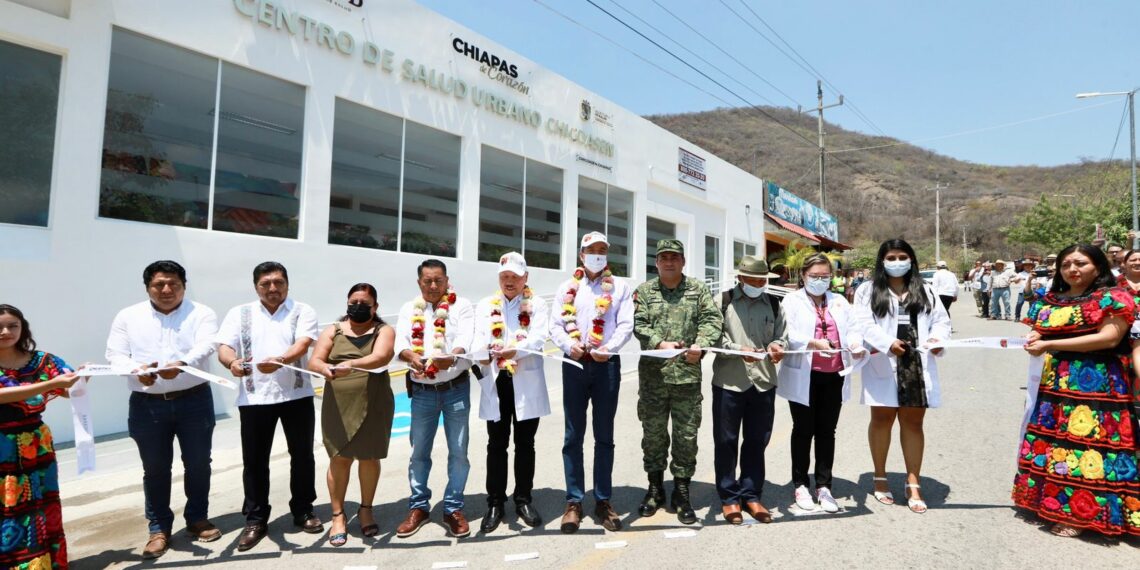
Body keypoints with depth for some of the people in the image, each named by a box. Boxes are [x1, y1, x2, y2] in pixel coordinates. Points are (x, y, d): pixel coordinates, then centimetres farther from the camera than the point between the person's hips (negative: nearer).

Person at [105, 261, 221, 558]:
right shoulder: (128, 317, 6)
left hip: (194, 401, -1)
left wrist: (182, 364, -39)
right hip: (147, 404, 1)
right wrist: (137, 371, -23)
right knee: (155, 469, 10)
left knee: (198, 464, 9)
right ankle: (159, 528, 24)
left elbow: (205, 347, -18)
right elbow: (115, 355, -1)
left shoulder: (202, 313, -1)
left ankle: (197, 519, 27)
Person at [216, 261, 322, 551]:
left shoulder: (303, 311, 0)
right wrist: (232, 362, -29)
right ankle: (255, 520, 21)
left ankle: (303, 512, 26)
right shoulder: (239, 314, 6)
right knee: (254, 461, 7)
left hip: (297, 395, -1)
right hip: (254, 397, 1)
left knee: (302, 456, 9)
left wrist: (279, 361, -36)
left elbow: (303, 344, -15)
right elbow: (223, 348, -4)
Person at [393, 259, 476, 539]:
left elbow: (466, 337, -17)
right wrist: (411, 356, -30)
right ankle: (418, 506, 26)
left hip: (456, 388, -2)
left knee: (458, 450, 4)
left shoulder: (461, 305, -1)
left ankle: (453, 507, 19)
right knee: (419, 451, 10)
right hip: (422, 390, 2)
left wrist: (452, 357, -39)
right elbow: (400, 340, -7)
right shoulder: (409, 309, 8)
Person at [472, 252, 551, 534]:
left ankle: (523, 500, 23)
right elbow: (479, 337, -2)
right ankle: (495, 503, 19)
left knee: (525, 444, 9)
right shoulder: (485, 306, 12)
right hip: (496, 383, 1)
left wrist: (514, 350, -30)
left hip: (527, 384, -1)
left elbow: (539, 337, -11)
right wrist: (482, 354, -26)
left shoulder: (537, 305, 5)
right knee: (496, 445, 8)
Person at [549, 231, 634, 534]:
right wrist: (569, 344, -17)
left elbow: (626, 325, -3)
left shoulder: (620, 287, 7)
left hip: (607, 364, -1)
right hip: (574, 364, 1)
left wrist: (609, 347, -20)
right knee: (573, 436, 4)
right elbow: (555, 325, 3)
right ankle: (574, 502, 12)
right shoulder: (567, 287, 10)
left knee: (604, 435, 7)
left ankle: (603, 500, 16)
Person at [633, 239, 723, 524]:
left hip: (688, 373, 0)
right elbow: (638, 324, -3)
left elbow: (712, 319, 0)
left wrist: (700, 345, -16)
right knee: (653, 433, 9)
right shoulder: (644, 291, 6)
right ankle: (655, 488, 26)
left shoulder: (698, 290, 8)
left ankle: (681, 492, 21)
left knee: (686, 434, 5)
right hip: (653, 374, 0)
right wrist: (660, 343, -19)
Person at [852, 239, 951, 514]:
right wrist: (888, 343, -23)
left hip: (917, 365, 3)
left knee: (913, 422, 7)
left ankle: (913, 485, 15)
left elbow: (941, 320, 9)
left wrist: (937, 339, -12)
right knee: (882, 419, 8)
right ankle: (880, 478, 23)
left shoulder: (924, 291, 15)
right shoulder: (867, 290, 2)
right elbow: (864, 323, -9)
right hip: (882, 365, -3)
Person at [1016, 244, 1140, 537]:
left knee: (1087, 444, -4)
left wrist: (1049, 344, -18)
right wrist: (1033, 340, -8)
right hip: (1055, 382, 6)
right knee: (1051, 441, 10)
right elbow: (1039, 331, 18)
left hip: (1097, 384, -6)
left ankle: (1082, 513, 6)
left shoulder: (1113, 298, -5)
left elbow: (1109, 338, -16)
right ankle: (1050, 502, 22)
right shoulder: (1049, 301, 12)